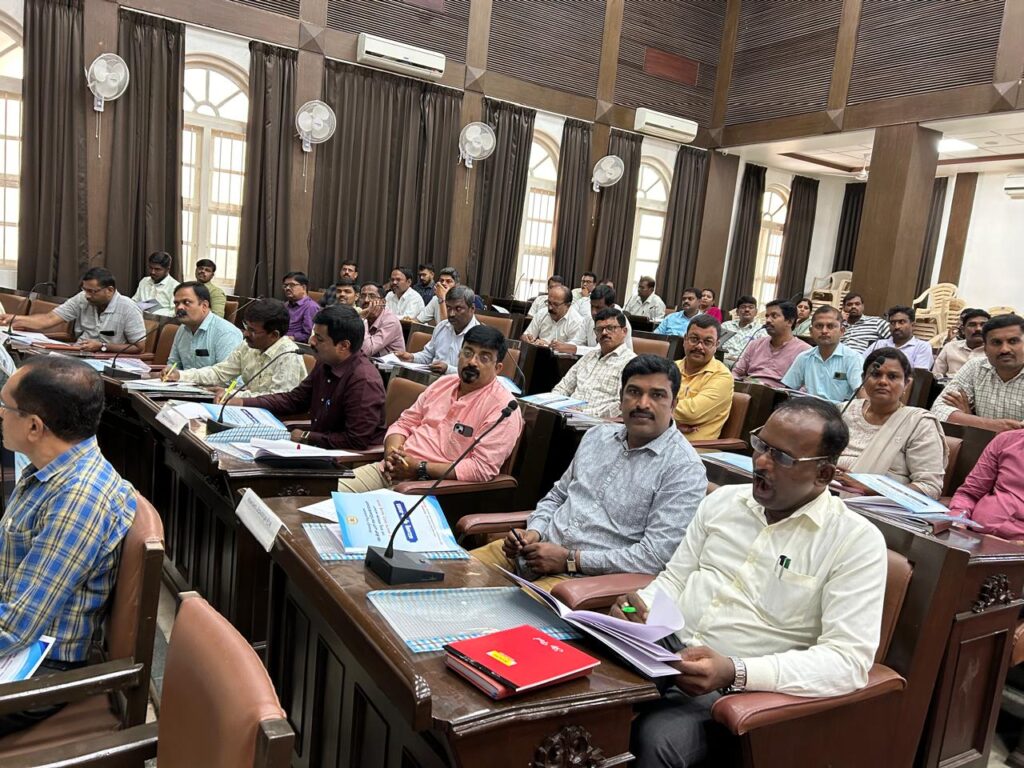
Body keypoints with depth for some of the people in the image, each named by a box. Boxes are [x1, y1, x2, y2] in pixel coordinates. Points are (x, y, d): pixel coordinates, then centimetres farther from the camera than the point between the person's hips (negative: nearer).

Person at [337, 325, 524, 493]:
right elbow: (404, 423, 18)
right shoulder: (442, 384, 14)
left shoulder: (502, 408, -10)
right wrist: (391, 453, -5)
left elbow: (483, 468, -19)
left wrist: (421, 469, -18)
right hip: (393, 470, 7)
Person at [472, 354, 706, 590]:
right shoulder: (598, 435, 13)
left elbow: (656, 555, -17)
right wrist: (533, 532, 1)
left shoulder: (684, 468, -10)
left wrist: (571, 559, -17)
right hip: (538, 549, 7)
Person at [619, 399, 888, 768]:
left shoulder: (857, 541, -8)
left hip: (738, 688, -4)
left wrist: (734, 671, -27)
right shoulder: (723, 500, 8)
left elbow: (848, 660, -15)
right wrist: (640, 607, -9)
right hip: (663, 653, 5)